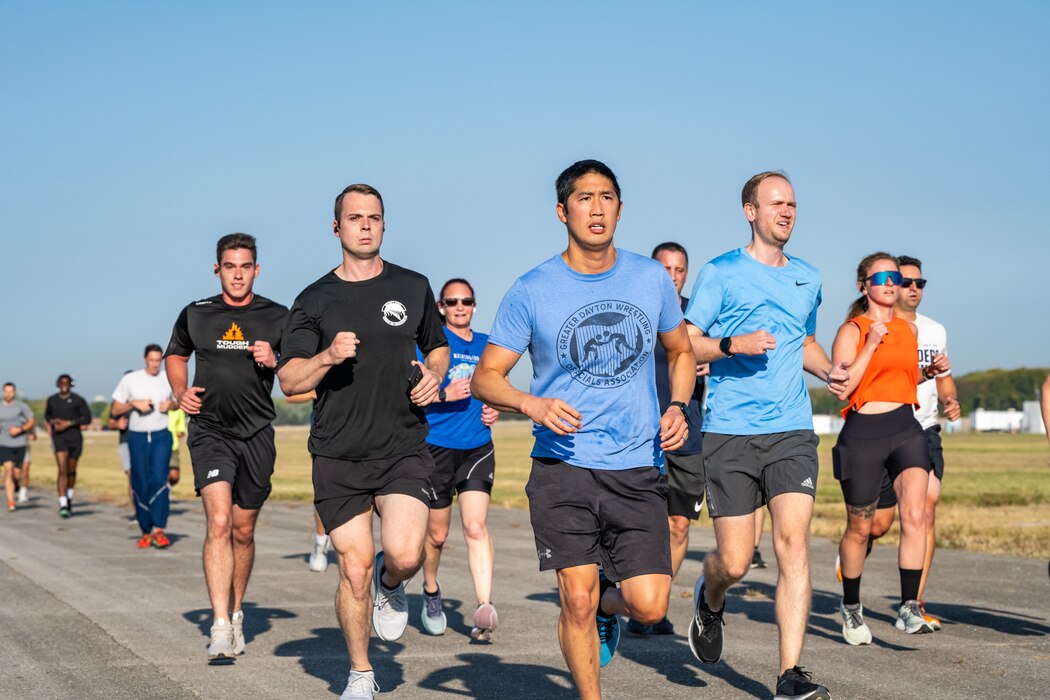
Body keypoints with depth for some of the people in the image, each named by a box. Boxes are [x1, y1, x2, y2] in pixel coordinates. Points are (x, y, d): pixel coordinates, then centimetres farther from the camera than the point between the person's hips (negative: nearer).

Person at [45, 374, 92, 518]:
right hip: (59, 438, 0)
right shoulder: (52, 400, 7)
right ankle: (63, 504, -22)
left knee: (71, 471, 14)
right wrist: (52, 421, 0)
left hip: (75, 438, 0)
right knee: (62, 470, -15)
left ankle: (69, 496, 41)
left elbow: (87, 419, -5)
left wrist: (69, 423, -14)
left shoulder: (78, 400, -2)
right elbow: (47, 415, 23)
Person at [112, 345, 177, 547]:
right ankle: (145, 532, 13)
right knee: (141, 485, 1)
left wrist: (170, 405, -2)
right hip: (137, 437, 0)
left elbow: (177, 402, 22)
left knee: (159, 479, -17)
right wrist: (134, 403, -14)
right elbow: (115, 410, 3)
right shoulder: (129, 379, 1)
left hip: (161, 435, 0)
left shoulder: (168, 380, 6)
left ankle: (158, 530, -17)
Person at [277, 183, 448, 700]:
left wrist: (434, 375, 2)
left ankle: (390, 584, 18)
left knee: (404, 553, -20)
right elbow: (288, 381, 0)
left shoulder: (413, 287, 9)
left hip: (404, 449, 0)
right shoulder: (314, 300, 4)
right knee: (354, 570, 0)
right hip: (338, 455, 0)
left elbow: (437, 346, 24)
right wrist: (328, 356, -18)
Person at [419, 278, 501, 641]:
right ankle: (431, 591, 35)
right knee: (437, 534, 7)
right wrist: (444, 394, -20)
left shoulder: (486, 345, 13)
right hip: (437, 447, -2)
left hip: (478, 447, 2)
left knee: (476, 526, -14)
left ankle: (485, 608, -23)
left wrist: (495, 410, 6)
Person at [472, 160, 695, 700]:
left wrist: (677, 407, 3)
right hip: (563, 468, -2)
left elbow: (681, 352, 22)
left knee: (649, 607, -6)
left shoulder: (652, 278, 6)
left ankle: (607, 603, 30)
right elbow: (485, 377, 2)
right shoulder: (531, 290, -1)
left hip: (638, 470, 2)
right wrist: (531, 405, -17)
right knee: (577, 599, -7)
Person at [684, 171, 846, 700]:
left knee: (793, 542, -13)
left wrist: (828, 370, 11)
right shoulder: (721, 273, 1)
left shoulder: (807, 278, 16)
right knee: (735, 561, -2)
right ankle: (710, 600, 35)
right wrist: (732, 344, -18)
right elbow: (684, 345, 0)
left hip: (792, 431, 3)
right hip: (729, 432, -3)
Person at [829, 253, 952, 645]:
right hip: (863, 435, -4)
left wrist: (929, 372, 9)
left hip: (906, 429, 4)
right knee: (860, 529, 8)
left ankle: (909, 608, -18)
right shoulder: (851, 331, -3)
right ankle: (851, 606, 30)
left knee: (915, 513, -19)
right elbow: (842, 388, -14)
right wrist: (871, 344, -18)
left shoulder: (909, 329, 13)